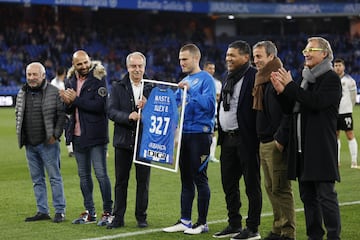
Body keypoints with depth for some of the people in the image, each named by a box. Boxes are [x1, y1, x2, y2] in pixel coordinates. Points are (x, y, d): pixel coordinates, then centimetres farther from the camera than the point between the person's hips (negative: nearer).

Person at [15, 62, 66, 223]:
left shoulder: (54, 92, -5)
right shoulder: (22, 94, 11)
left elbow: (62, 114, -5)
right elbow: (18, 114, 22)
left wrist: (55, 134, -11)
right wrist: (20, 135, 11)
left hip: (48, 143, -6)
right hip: (30, 145, 6)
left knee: (54, 177, -2)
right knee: (37, 179, 10)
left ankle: (60, 211, 2)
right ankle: (42, 211, 16)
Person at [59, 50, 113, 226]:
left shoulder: (98, 78, -9)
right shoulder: (71, 80, 9)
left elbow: (100, 105, -21)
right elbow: (68, 110, 11)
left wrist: (76, 100, -17)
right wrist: (67, 103, -12)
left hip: (95, 135, -7)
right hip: (78, 135, 7)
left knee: (101, 174, -5)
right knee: (84, 175, 12)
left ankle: (108, 212, 3)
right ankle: (89, 212, 21)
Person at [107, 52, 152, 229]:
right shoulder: (118, 87, 4)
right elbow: (111, 112, -6)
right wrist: (129, 116, -22)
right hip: (123, 140, 1)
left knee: (143, 180, 5)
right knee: (121, 181, 6)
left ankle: (141, 217, 15)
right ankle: (118, 217, 12)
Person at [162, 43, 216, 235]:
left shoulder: (206, 79, -8)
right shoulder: (184, 81, 14)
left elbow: (208, 104, -20)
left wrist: (190, 90, -26)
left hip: (200, 134, -8)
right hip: (185, 133, 8)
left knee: (199, 178, -3)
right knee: (186, 179, 10)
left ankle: (202, 223, 4)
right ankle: (185, 221, 16)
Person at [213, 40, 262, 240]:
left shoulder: (254, 77, -12)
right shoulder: (229, 78, 16)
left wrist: (256, 138, -20)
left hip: (246, 139, -9)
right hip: (228, 139, 9)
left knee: (252, 184, 0)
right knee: (229, 184, 14)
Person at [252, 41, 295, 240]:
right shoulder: (262, 80, 16)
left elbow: (289, 111, -20)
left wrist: (280, 139, -22)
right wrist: (261, 138, 16)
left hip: (276, 144, -10)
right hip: (264, 143, 10)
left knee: (281, 188, -6)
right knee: (270, 187, 12)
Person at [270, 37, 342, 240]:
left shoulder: (331, 79, -6)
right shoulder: (307, 79, 19)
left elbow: (316, 102, -21)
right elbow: (292, 109, 18)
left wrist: (290, 85, -15)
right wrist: (282, 91, 1)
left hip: (321, 148, -8)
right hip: (302, 149, 8)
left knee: (326, 196, -7)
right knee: (308, 197, 12)